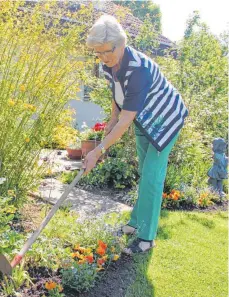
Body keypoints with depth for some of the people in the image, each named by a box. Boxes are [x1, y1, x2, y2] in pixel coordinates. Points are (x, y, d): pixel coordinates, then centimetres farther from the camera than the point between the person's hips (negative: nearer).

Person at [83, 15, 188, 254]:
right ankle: (139, 221, 34)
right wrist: (112, 121, -5)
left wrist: (99, 150, -37)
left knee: (151, 176, -9)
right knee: (145, 173, 18)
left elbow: (126, 120, -38)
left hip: (166, 119, -8)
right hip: (144, 120, 8)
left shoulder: (139, 69, -37)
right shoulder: (109, 64, -12)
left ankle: (146, 237, 4)